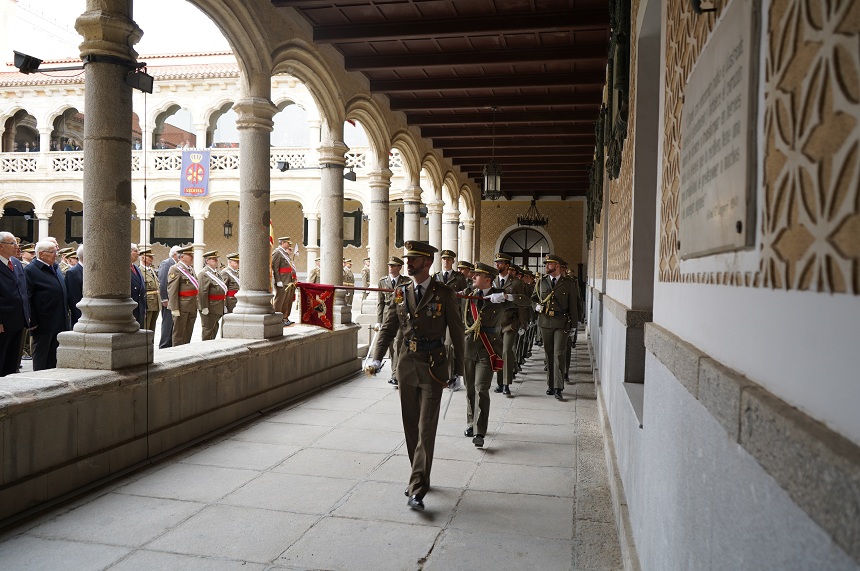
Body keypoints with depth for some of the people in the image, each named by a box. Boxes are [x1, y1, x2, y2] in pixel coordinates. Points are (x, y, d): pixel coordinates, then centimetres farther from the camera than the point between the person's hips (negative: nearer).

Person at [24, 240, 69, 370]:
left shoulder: (55, 269, 15)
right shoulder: (31, 270, -10)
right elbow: (27, 298, -14)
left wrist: (65, 314, 16)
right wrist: (32, 321, -18)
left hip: (58, 324, 8)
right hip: (43, 324, -8)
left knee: (53, 357, 14)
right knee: (40, 355, 2)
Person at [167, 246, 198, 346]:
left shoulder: (191, 269, 17)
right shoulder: (175, 269, -10)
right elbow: (172, 290, -15)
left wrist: (195, 305, 19)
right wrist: (175, 308, -20)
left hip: (192, 307, 8)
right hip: (181, 306, -8)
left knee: (188, 332, 13)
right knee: (179, 332, 1)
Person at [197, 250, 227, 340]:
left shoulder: (216, 272, 17)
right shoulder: (204, 274, -14)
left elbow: (222, 288, 23)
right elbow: (202, 292, -21)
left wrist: (224, 305, 20)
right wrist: (204, 307, -25)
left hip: (217, 308, 10)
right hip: (209, 307, -10)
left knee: (215, 328, 16)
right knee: (208, 329, -3)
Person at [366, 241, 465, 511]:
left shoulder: (445, 294, -3)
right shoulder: (400, 294, 8)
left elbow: (457, 333, -1)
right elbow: (388, 328, 6)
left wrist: (458, 371, -2)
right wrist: (377, 358, -9)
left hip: (433, 366, -5)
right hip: (407, 363, 5)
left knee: (426, 427, -8)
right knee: (411, 425, 13)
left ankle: (417, 490, -7)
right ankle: (420, 477, 29)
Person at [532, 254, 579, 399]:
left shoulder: (569, 284, 2)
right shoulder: (541, 282, 9)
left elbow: (573, 306, 4)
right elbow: (533, 298, 22)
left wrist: (573, 326, 3)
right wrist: (536, 306, 0)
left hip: (561, 324, -3)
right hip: (545, 323, 3)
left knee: (559, 354, -10)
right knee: (549, 354, 8)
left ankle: (558, 388, -8)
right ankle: (550, 385, 17)